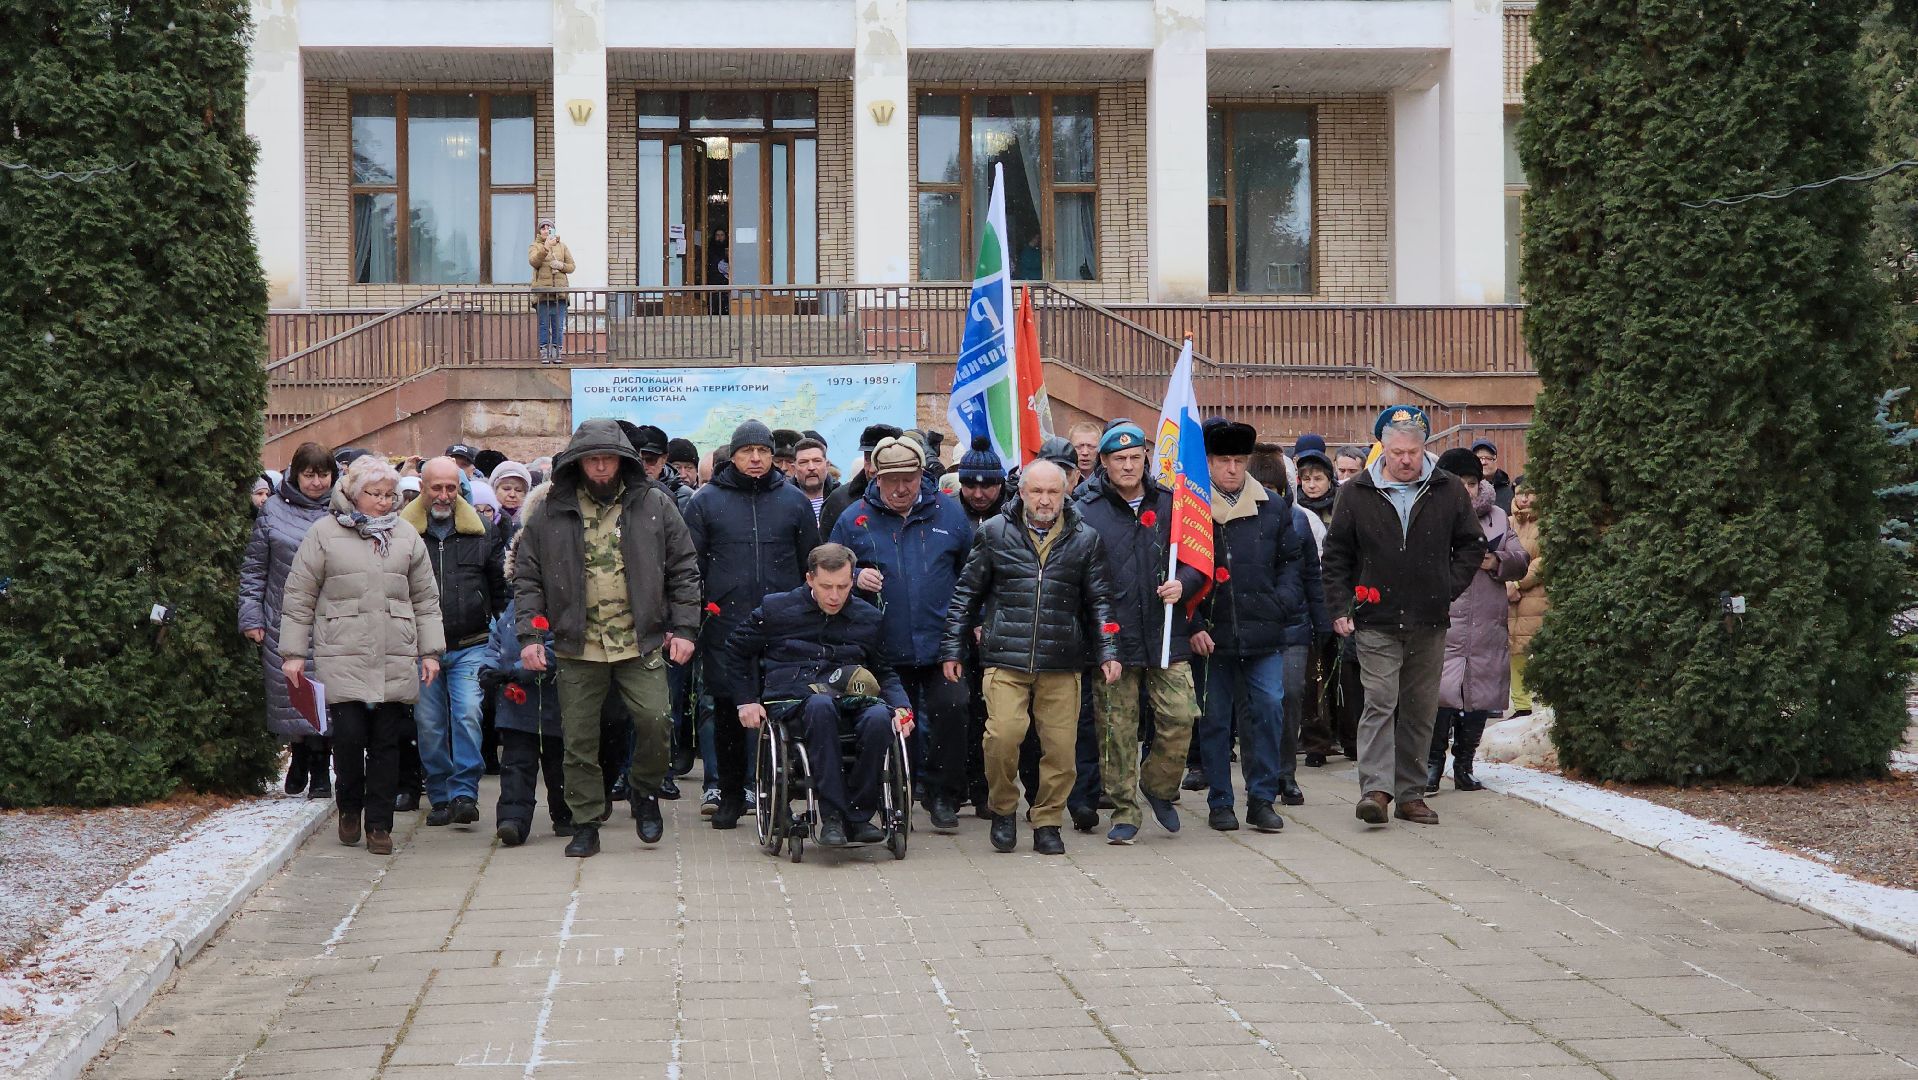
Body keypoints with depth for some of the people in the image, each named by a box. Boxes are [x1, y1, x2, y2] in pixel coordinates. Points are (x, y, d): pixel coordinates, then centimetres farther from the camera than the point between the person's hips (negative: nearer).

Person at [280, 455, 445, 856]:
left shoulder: (406, 536, 12)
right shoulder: (324, 533, 3)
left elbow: (425, 598, 16)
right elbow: (299, 597, 5)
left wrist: (430, 651, 11)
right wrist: (293, 653, 2)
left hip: (395, 659, 3)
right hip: (342, 658, -3)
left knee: (386, 741, 3)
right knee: (349, 735, -9)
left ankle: (379, 823, 12)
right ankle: (350, 808, 17)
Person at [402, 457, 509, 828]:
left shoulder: (482, 531, 8)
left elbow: (500, 588, 14)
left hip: (470, 647, 0)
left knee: (468, 716, -13)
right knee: (429, 725, 5)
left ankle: (464, 793, -9)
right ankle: (440, 797, 16)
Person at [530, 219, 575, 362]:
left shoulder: (562, 246, 15)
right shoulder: (535, 246, 7)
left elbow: (571, 266, 14)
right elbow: (533, 261, -14)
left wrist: (561, 265, -7)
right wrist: (545, 248, -27)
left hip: (560, 292, 2)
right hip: (542, 292, -2)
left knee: (559, 326, 2)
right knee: (544, 325, -2)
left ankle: (557, 351, 7)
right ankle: (544, 352, 2)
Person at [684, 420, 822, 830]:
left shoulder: (794, 501, 9)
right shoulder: (706, 501, 6)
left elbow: (812, 566, 12)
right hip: (725, 627, 0)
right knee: (728, 712, 5)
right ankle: (730, 796, 16)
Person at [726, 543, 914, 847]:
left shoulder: (869, 618, 15)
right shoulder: (776, 609, 8)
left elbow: (883, 671, 23)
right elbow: (737, 650, 20)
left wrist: (901, 706, 3)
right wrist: (746, 700, 11)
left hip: (849, 701, 2)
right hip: (791, 703, -2)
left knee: (879, 717, -35)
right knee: (820, 705, -40)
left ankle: (857, 816, -22)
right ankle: (832, 815, -38)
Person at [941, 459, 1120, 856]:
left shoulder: (1084, 540, 10)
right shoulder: (994, 533, 7)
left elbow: (1099, 600, 13)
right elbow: (966, 595, 10)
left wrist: (1107, 652, 3)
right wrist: (953, 649, 8)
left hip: (1062, 663, 2)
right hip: (1005, 659, -1)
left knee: (1060, 746, -1)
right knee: (1003, 734, -17)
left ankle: (1047, 823, 17)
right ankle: (1003, 811, 7)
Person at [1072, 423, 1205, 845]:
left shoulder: (1169, 505, 7)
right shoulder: (1086, 512, 0)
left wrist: (1183, 583, -6)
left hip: (1166, 635, 2)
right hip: (1113, 637, -2)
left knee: (1180, 716, -6)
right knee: (1117, 730, 2)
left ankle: (1158, 784, 20)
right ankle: (1124, 811, 14)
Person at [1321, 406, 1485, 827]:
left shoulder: (1449, 491, 5)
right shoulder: (1356, 494, 2)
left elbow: (1471, 545, 14)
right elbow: (1335, 555, 7)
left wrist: (1449, 590, 3)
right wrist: (1340, 607, -2)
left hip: (1429, 621, 2)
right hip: (1376, 620, -2)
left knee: (1421, 710, 7)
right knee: (1380, 703, -11)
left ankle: (1411, 794, 14)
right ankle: (1376, 789, -15)